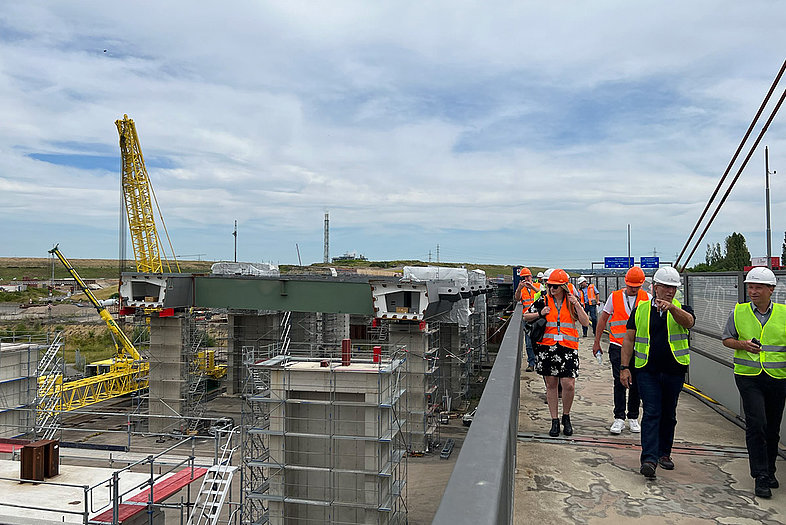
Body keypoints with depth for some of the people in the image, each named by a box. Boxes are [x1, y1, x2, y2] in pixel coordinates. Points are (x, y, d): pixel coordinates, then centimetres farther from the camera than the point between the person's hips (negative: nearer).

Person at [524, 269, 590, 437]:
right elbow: (526, 317, 12)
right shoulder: (544, 300, 6)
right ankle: (554, 421, 19)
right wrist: (540, 314, -5)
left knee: (568, 384, -9)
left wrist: (577, 305, -9)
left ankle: (566, 417, 16)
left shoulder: (572, 302, 6)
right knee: (551, 384, 7)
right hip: (547, 347, 1)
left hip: (568, 347, -1)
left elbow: (585, 323, 1)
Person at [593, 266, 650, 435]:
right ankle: (619, 418, 5)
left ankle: (633, 418, 20)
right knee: (619, 382, -4)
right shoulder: (614, 297, 1)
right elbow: (603, 319, 7)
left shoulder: (647, 298, 3)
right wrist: (596, 342, 8)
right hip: (618, 347, -1)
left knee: (636, 383, 7)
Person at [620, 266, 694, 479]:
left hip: (674, 371, 1)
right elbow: (629, 339, 5)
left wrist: (671, 307, -40)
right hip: (647, 371, -1)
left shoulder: (681, 309, 4)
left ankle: (664, 453, 28)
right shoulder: (640, 310, 4)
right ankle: (649, 458, -12)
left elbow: (688, 322, -21)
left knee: (668, 414, 13)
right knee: (651, 413, -9)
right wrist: (624, 367, -2)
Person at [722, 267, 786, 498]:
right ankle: (761, 476, -4)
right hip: (748, 376, -1)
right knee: (756, 424, -12)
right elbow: (727, 339, 9)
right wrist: (743, 345, -11)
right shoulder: (738, 312, 1)